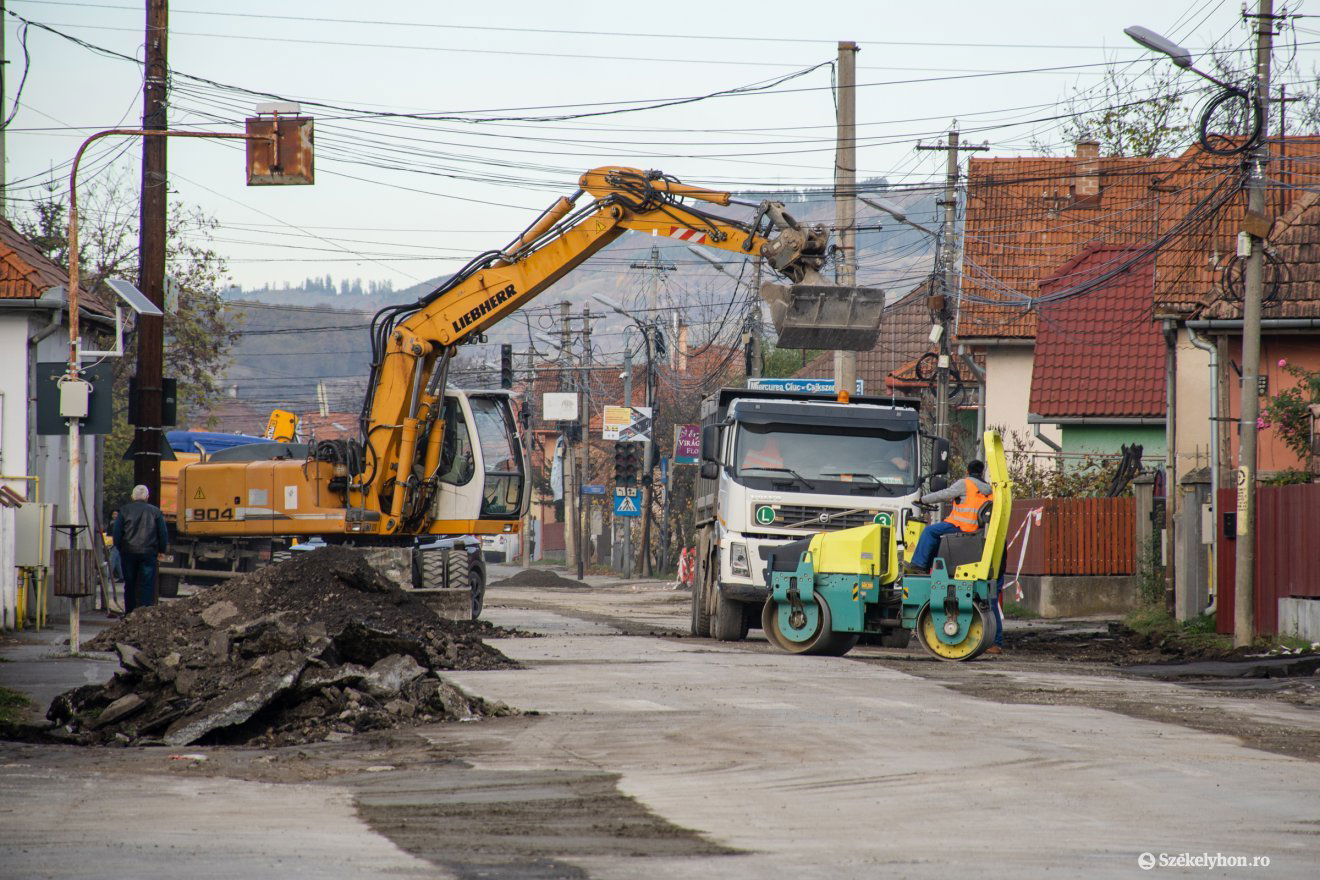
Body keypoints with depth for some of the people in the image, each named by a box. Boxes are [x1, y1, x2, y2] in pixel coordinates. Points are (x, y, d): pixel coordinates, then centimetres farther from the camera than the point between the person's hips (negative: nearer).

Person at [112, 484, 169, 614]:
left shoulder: (124, 511, 1)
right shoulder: (155, 511, 1)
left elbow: (116, 532, 1)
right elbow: (163, 533, 3)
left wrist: (119, 548, 13)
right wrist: (161, 550, 15)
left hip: (128, 553, 1)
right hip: (148, 553, -1)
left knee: (129, 585, 10)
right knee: (147, 584, 0)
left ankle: (129, 612, 13)